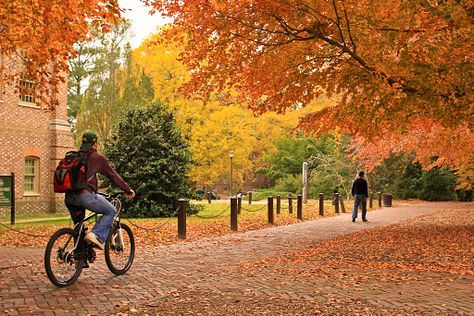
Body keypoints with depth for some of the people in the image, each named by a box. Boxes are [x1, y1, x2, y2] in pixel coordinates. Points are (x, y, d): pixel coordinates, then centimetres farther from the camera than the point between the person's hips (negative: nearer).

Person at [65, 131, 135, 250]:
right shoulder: (98, 158, 6)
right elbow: (113, 175, 11)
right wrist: (128, 189, 21)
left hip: (69, 197, 7)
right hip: (84, 195, -7)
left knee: (79, 226, 27)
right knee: (111, 211, 8)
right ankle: (96, 235, -10)